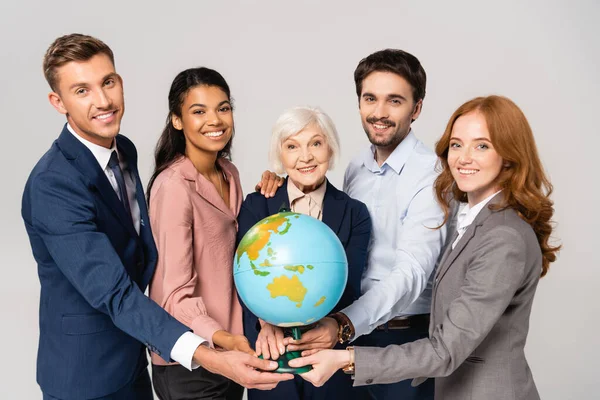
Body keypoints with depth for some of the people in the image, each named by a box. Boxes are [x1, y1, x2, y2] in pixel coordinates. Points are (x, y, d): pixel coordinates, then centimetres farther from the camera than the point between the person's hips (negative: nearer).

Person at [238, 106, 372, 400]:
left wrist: (331, 325, -32)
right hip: (270, 359, 0)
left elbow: (348, 287, -11)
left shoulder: (355, 214, -1)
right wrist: (266, 322, -31)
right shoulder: (255, 207, -2)